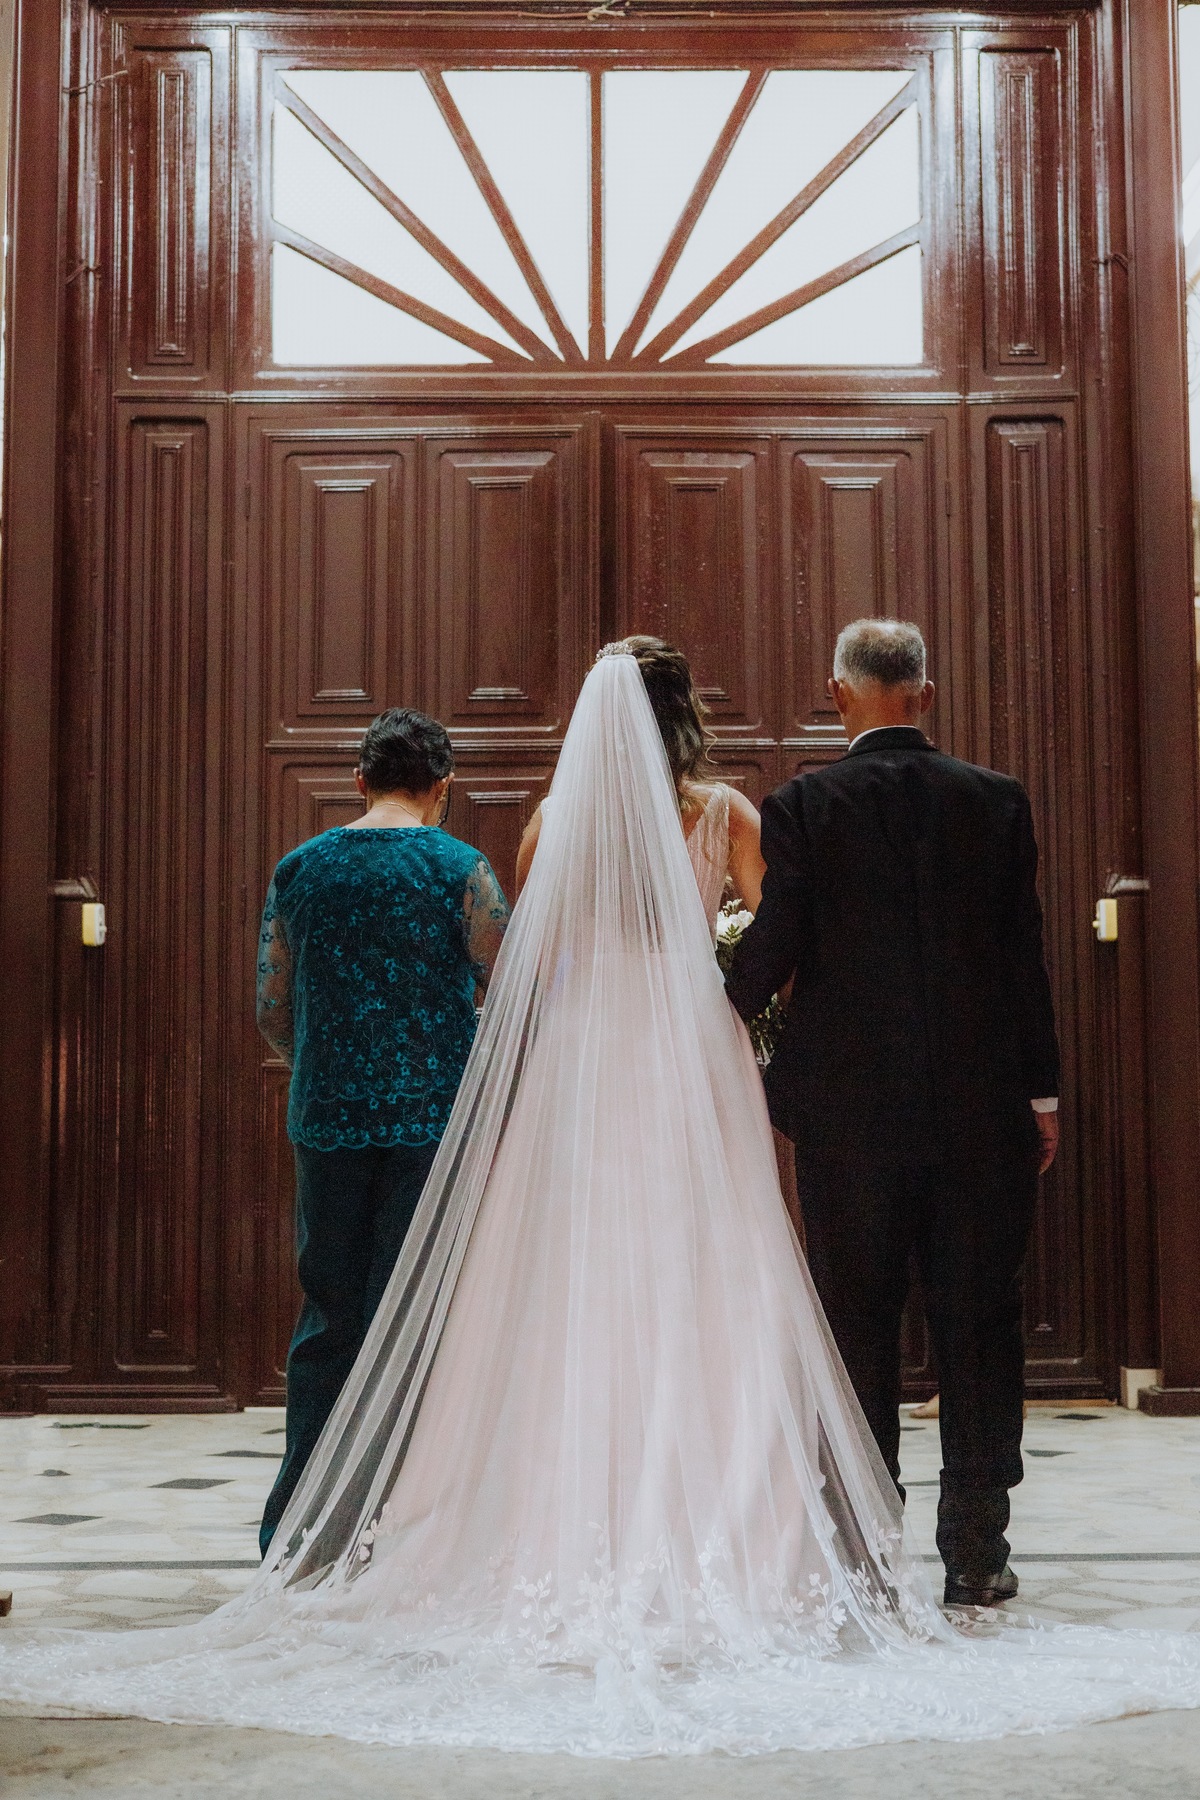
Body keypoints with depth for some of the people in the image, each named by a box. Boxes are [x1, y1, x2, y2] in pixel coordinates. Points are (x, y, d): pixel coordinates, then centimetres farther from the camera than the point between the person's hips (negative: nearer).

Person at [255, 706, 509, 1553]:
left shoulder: (299, 867, 6)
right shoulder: (460, 869, -5)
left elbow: (273, 1013, 9)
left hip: (327, 1120, 4)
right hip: (433, 1118, -3)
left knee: (327, 1315, 12)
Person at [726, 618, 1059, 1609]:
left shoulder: (803, 805, -5)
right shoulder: (997, 799, 1)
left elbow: (772, 952, -8)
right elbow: (1025, 955, 2)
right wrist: (1041, 1092, 9)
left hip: (850, 1109, -1)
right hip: (981, 1108, 2)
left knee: (859, 1324, 8)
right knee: (978, 1322, 9)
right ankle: (977, 1553, 13)